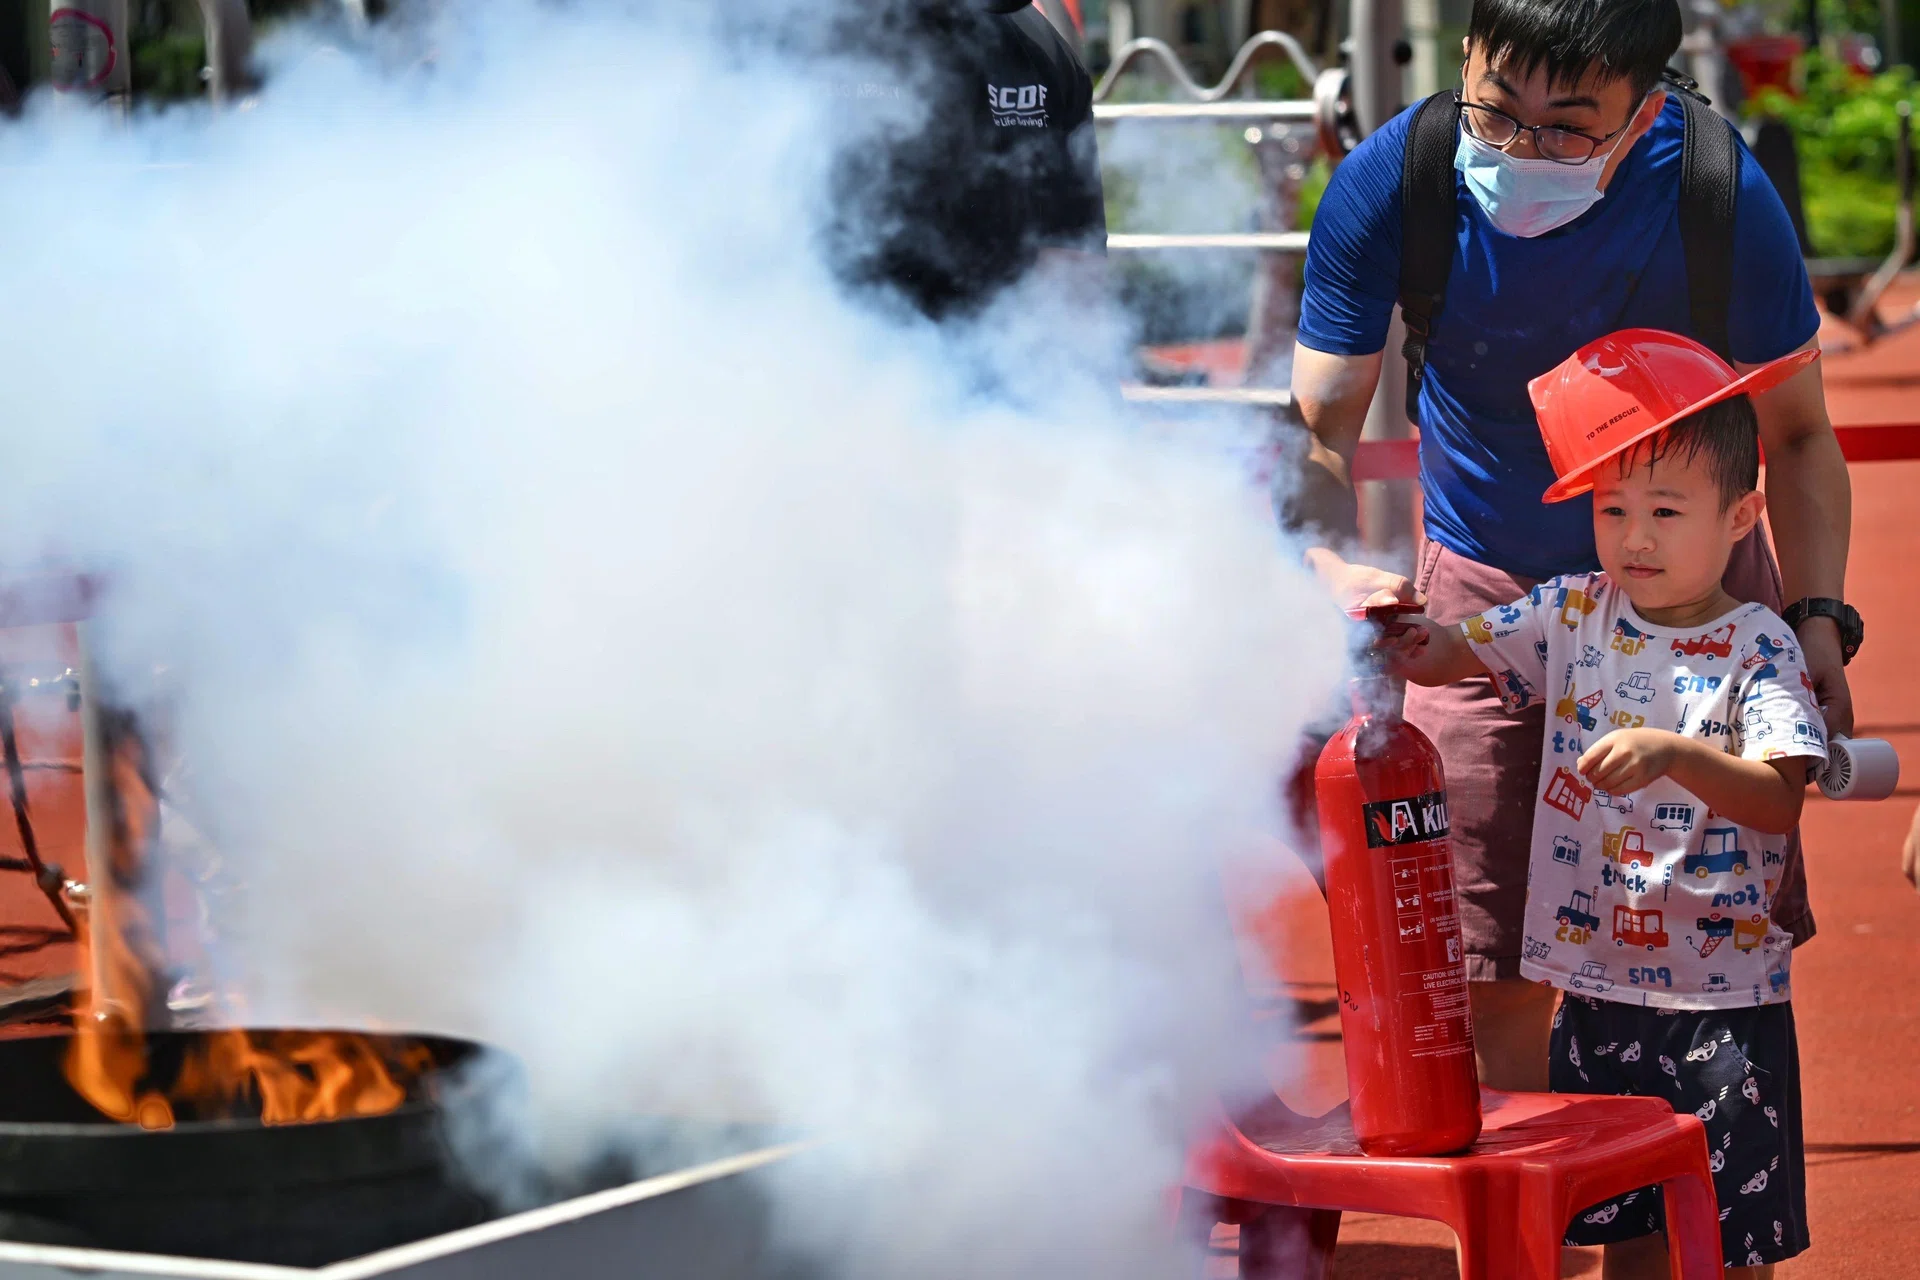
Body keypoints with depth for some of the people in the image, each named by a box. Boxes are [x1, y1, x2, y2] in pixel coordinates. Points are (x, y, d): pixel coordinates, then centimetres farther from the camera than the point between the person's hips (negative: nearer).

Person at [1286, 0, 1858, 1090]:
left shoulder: (1721, 199, -21)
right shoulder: (1388, 184, -20)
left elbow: (1796, 434, -7)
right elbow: (1320, 430, -15)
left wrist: (1818, 616, -19)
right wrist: (1334, 567, -35)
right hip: (1488, 589, 0)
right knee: (1501, 979, -6)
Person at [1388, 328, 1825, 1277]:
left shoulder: (1757, 649, -9)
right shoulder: (1573, 614, 4)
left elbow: (1782, 798, -20)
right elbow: (1451, 654, 1)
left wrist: (1673, 753, -35)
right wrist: (1393, 630, -21)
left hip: (1721, 998, -4)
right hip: (1597, 989, 4)